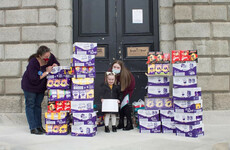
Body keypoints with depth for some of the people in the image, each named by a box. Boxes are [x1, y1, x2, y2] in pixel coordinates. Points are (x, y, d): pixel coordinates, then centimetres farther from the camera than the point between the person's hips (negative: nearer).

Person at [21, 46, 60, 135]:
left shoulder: (51, 57, -15)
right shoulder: (33, 62, -31)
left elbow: (57, 63, 3)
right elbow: (34, 78, -32)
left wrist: (55, 65, -21)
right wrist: (47, 72, -32)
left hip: (41, 87, 6)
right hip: (30, 86, -5)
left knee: (38, 105, 12)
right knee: (30, 106, 1)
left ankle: (39, 126, 17)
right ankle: (33, 128, 4)